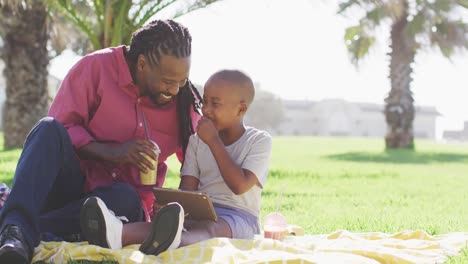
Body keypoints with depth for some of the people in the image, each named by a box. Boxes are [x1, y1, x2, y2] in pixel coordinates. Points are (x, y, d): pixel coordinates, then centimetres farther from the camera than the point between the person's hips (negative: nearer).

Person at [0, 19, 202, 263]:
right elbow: (61, 127, -8)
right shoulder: (97, 67, -8)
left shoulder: (183, 100, 2)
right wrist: (111, 152, -22)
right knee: (48, 128, -32)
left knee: (126, 198, -37)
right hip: (73, 179, -1)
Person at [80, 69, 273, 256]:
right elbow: (187, 187, 3)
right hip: (201, 212, 4)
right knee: (169, 219, -29)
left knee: (209, 227, -39)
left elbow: (239, 185, -14)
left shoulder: (259, 141, 1)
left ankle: (170, 242, -75)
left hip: (239, 216, -4)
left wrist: (214, 141, -11)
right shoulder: (197, 140, 15)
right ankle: (117, 233, -61)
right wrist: (180, 209, -22)